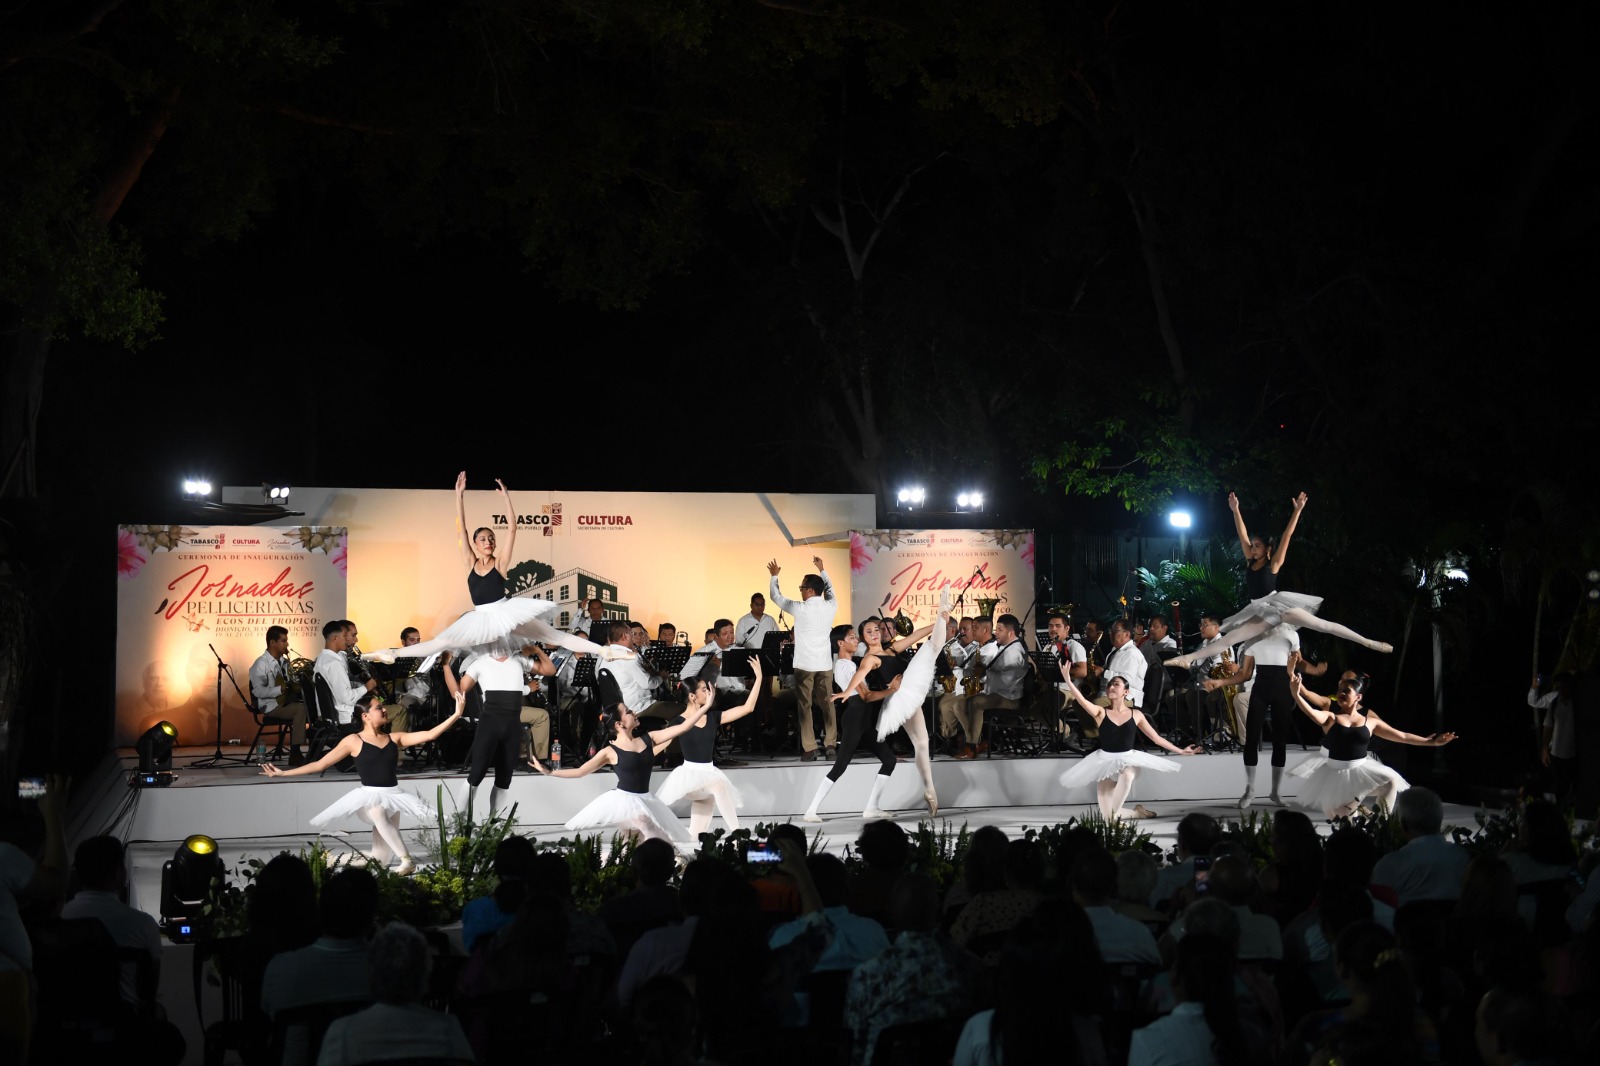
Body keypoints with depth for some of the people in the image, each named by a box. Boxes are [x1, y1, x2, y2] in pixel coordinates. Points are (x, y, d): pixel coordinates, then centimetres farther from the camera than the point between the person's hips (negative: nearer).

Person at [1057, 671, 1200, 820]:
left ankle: (1114, 814, -25)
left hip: (1128, 759, 0)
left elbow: (1157, 738, 11)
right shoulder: (1101, 713, -5)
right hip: (1105, 761, 0)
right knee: (1106, 817, -5)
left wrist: (1181, 751, 11)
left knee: (1126, 775, -40)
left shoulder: (1136, 714, 2)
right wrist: (1068, 681, -39)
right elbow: (1081, 700, -24)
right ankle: (1136, 813, 27)